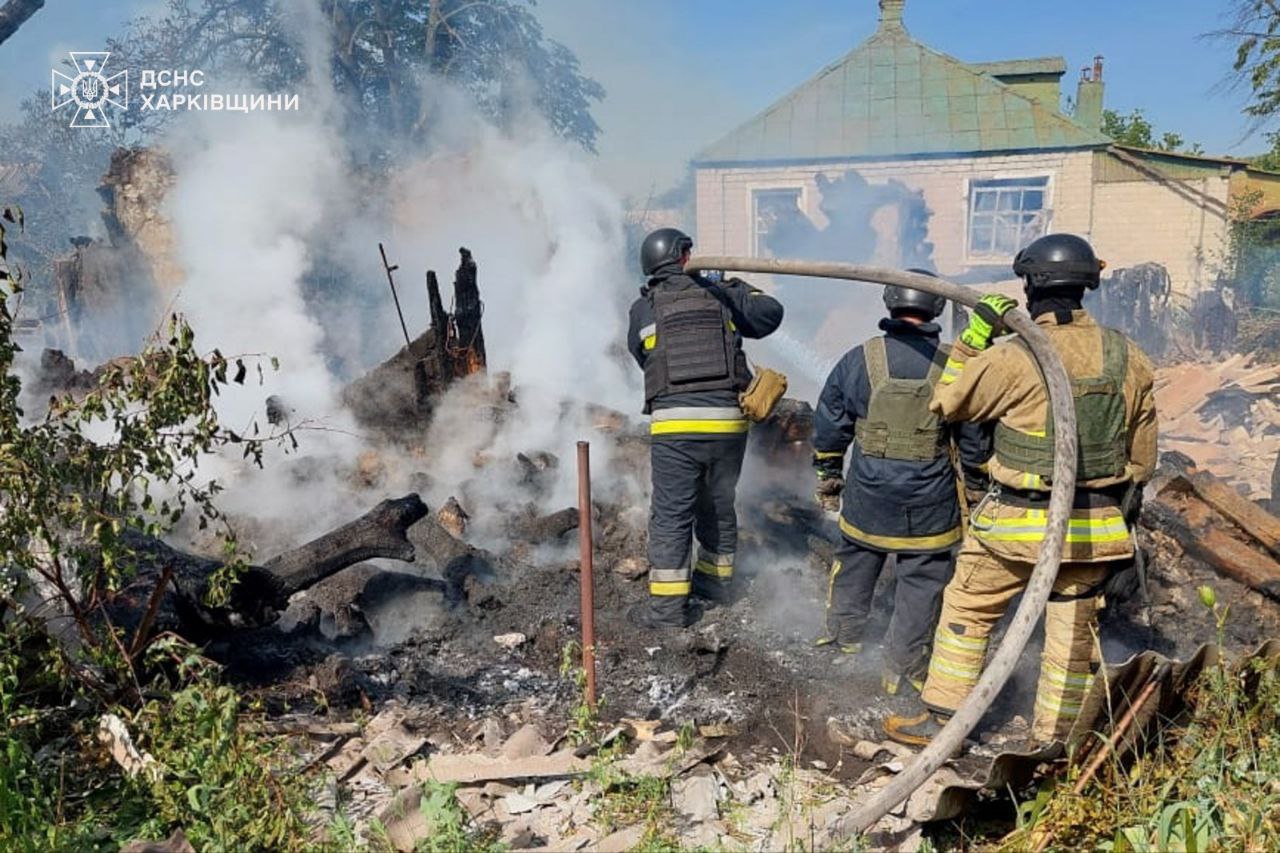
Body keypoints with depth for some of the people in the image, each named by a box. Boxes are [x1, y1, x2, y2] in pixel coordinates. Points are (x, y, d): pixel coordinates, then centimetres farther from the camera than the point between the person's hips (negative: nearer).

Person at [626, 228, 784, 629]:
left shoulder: (643, 309, 5)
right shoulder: (721, 296, 7)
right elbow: (771, 313, 17)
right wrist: (741, 288, 33)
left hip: (674, 423, -2)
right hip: (728, 420, 2)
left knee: (671, 514, 3)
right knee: (718, 506, 19)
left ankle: (667, 604, 4)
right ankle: (715, 579, 36)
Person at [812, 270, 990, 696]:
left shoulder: (859, 360, -4)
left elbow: (829, 426, 4)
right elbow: (975, 438, -1)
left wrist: (827, 476, 16)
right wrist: (979, 485, 12)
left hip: (867, 496, 2)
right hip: (929, 504, -1)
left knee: (854, 561, 22)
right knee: (922, 579, 10)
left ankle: (844, 633, 36)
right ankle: (902, 664, 15)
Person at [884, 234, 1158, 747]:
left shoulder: (1013, 360, -17)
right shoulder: (1128, 359, 0)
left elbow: (948, 402, -2)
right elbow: (1142, 452, 9)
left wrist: (974, 334, 0)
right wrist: (1124, 504, 23)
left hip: (1021, 524, -4)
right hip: (1097, 527, 4)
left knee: (966, 611, 13)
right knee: (1073, 628, 15)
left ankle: (939, 718, 21)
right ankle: (1053, 739, 26)